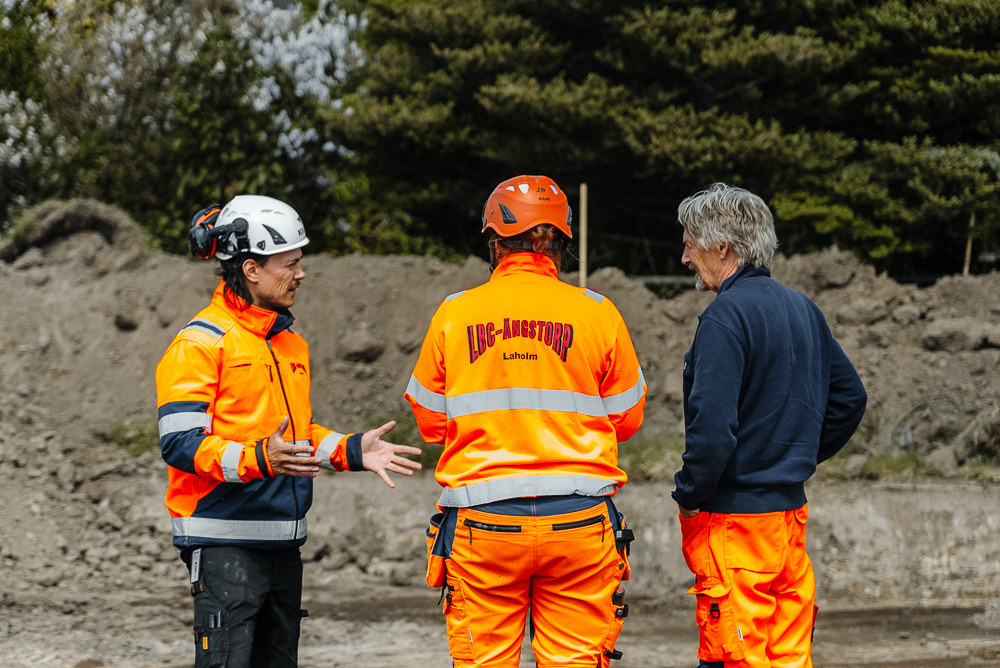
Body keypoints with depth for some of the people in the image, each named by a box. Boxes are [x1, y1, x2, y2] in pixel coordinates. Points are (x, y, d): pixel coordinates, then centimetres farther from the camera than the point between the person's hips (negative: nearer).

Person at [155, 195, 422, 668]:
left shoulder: (290, 343, 17)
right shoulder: (202, 342, -10)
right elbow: (180, 443, -17)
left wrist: (352, 451, 8)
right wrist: (258, 459, -31)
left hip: (283, 541, 9)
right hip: (225, 541, -9)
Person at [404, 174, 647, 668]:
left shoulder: (454, 315, 1)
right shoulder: (597, 314, 1)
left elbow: (430, 422, 11)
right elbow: (626, 420, 10)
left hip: (482, 525, 0)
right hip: (578, 522, 0)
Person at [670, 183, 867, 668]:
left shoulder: (726, 315, -15)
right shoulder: (803, 309, 11)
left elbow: (713, 426, -23)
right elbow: (849, 396, 20)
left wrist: (689, 497, -11)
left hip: (734, 518, -8)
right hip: (791, 509, 8)